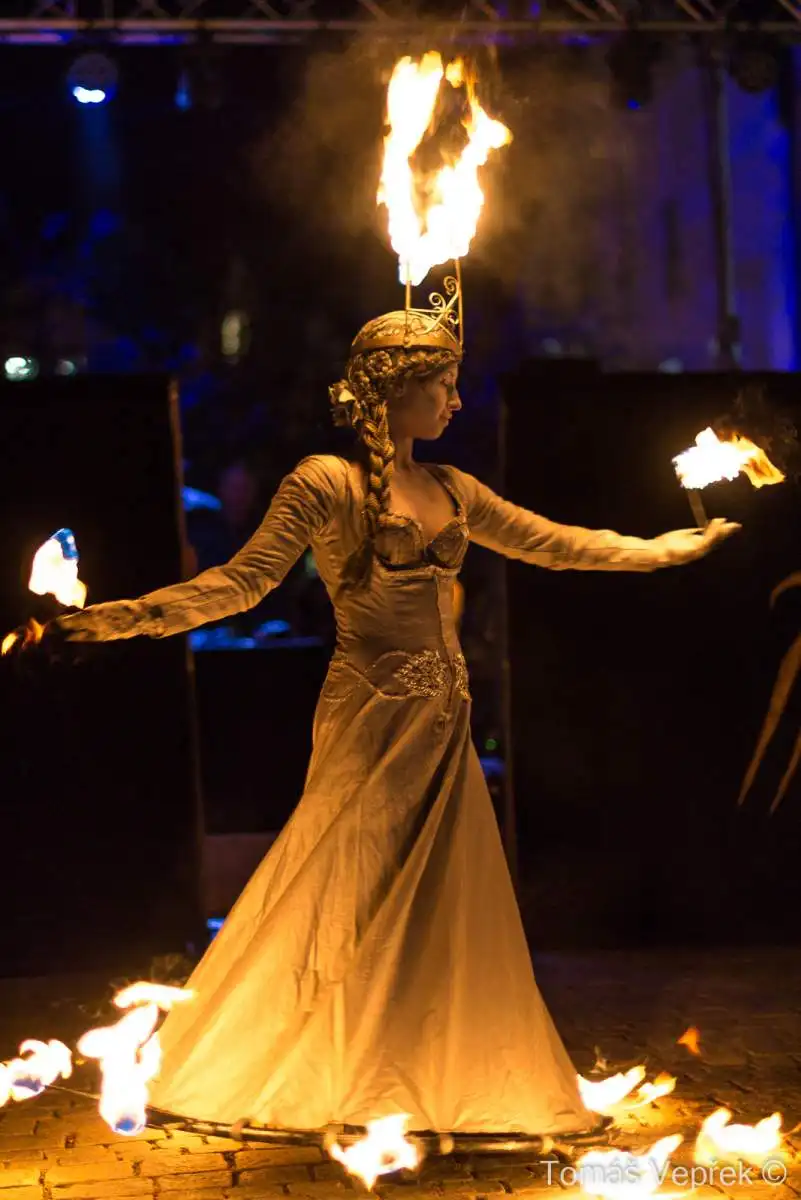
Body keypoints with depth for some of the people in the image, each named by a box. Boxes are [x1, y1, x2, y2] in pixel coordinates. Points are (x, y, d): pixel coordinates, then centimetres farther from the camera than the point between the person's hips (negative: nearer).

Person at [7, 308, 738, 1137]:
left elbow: (557, 545, 20)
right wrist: (122, 618, -26)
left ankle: (434, 1090, 21)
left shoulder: (450, 491, 12)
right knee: (358, 909, -1)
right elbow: (241, 582, -14)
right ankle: (346, 1096, 10)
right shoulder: (327, 483, -7)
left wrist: (683, 545, 25)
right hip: (373, 719, -7)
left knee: (448, 911, 9)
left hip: (442, 726, 7)